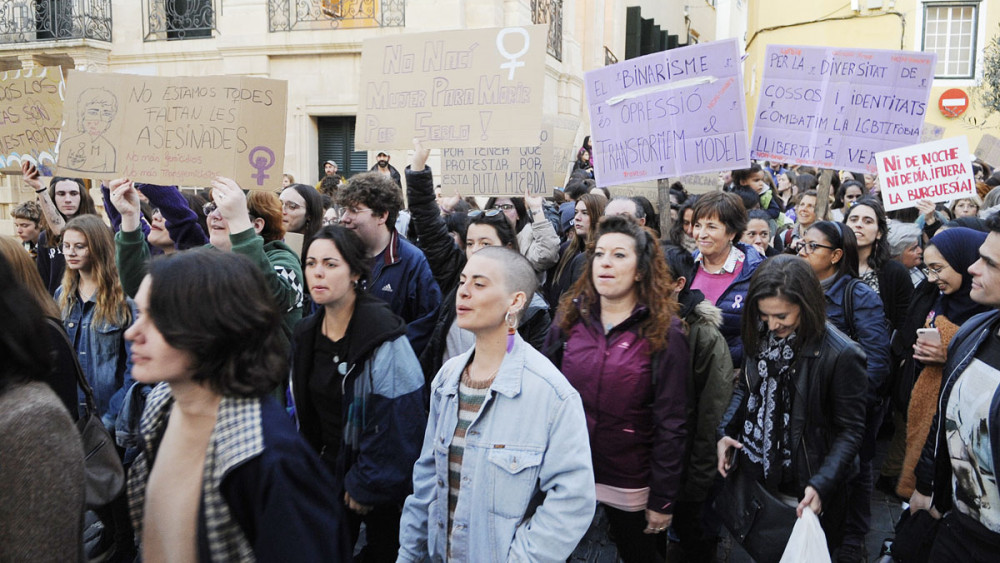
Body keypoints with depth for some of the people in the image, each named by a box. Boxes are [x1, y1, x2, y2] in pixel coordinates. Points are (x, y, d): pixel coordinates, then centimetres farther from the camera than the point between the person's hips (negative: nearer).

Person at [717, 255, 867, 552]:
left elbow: (850, 431, -14)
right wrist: (725, 432, -3)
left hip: (801, 494, -5)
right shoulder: (762, 335, -2)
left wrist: (821, 485, -23)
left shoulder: (841, 355, -20)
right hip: (753, 477, 5)